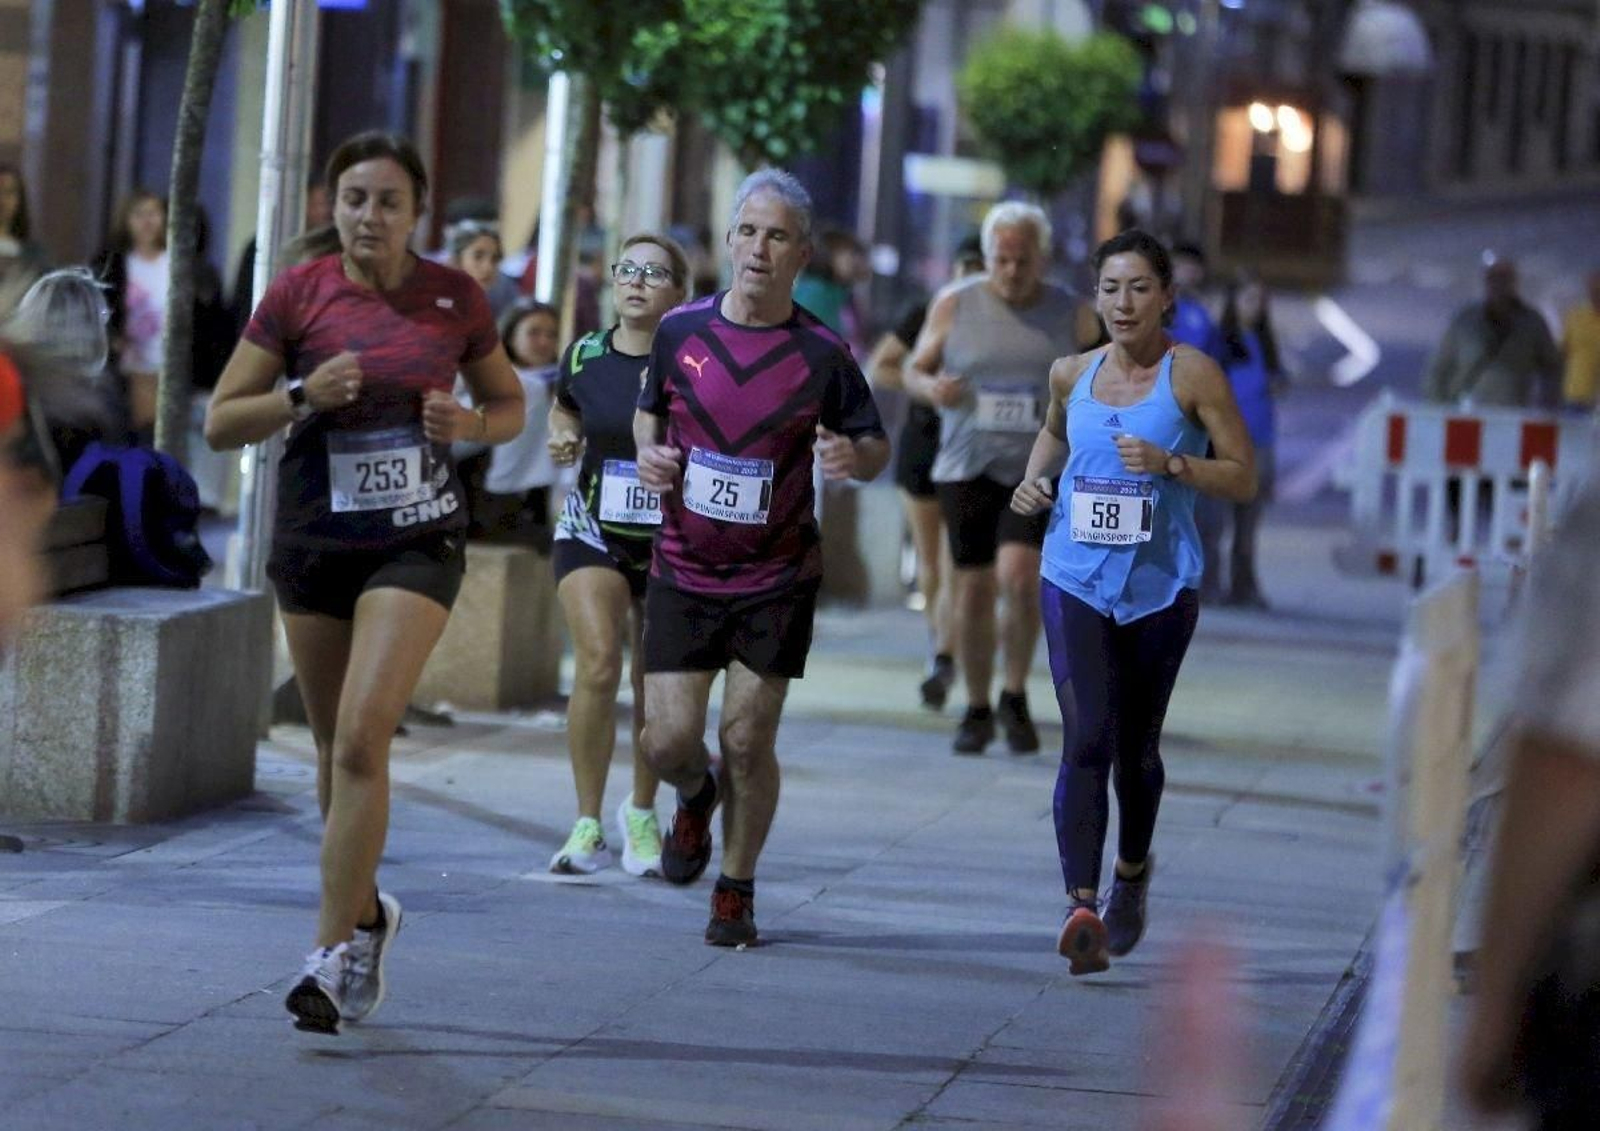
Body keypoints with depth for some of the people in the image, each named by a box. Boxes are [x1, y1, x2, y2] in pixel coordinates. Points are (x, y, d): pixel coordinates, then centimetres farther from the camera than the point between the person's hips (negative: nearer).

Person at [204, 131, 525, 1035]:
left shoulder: (456, 298, -1)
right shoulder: (298, 295, -3)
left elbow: (511, 406, 12)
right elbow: (222, 422, 0)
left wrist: (467, 424, -10)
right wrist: (303, 397, -18)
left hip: (417, 544, -2)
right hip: (313, 542, 2)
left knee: (362, 736, -17)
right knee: (338, 747, 12)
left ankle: (334, 954, -15)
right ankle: (366, 911, 37)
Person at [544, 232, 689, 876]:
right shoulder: (584, 357, -1)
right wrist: (562, 438, -4)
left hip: (671, 541, -1)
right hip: (593, 529, 1)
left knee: (655, 685, 6)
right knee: (597, 663, -17)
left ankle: (642, 814, 31)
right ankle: (588, 827, -9)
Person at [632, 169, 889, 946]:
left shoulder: (822, 355, -8)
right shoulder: (680, 331, -2)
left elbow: (878, 447, 1)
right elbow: (649, 410, 15)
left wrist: (853, 457, -22)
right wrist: (648, 453, -6)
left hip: (778, 579, -2)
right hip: (683, 570, 2)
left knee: (748, 742, -1)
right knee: (668, 740, -3)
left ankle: (735, 894, 19)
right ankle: (696, 796, 34)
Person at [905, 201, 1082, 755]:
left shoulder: (1069, 314, 3)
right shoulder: (955, 305, 2)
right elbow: (914, 370, 9)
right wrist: (932, 388, -13)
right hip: (968, 466, 1)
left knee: (1019, 576, -19)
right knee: (973, 588, 1)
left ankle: (1015, 697, 1)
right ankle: (977, 710, 17)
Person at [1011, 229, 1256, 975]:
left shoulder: (1192, 375, -5)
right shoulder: (1072, 375, 6)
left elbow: (1243, 479, -5)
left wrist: (1170, 464, -19)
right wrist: (1036, 479, 9)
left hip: (1159, 585, -1)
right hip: (1075, 579, 1)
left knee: (1135, 748, 13)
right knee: (1085, 741, -15)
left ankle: (1132, 873, 41)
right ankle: (1082, 909, -23)